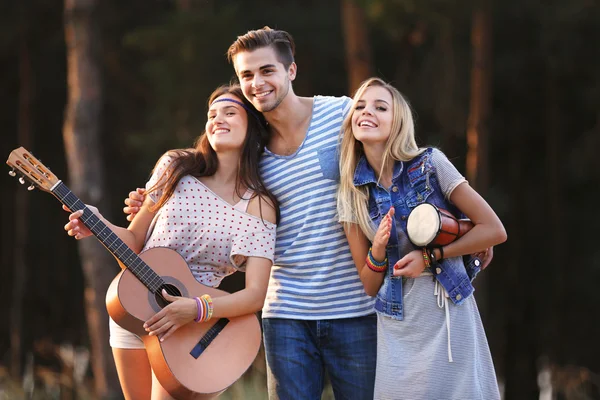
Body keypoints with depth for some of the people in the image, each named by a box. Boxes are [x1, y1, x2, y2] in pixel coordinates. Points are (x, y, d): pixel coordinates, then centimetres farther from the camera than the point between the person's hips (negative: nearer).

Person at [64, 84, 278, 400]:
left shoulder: (259, 206, -9)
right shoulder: (176, 168, -1)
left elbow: (255, 295, -16)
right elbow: (135, 240, 4)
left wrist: (196, 310, -31)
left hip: (190, 327, -3)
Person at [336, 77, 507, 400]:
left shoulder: (429, 164, -5)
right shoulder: (351, 196, 3)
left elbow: (494, 230, -4)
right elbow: (370, 286, 7)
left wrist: (430, 256, -12)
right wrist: (377, 251, -14)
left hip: (449, 320, -2)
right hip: (397, 333, 2)